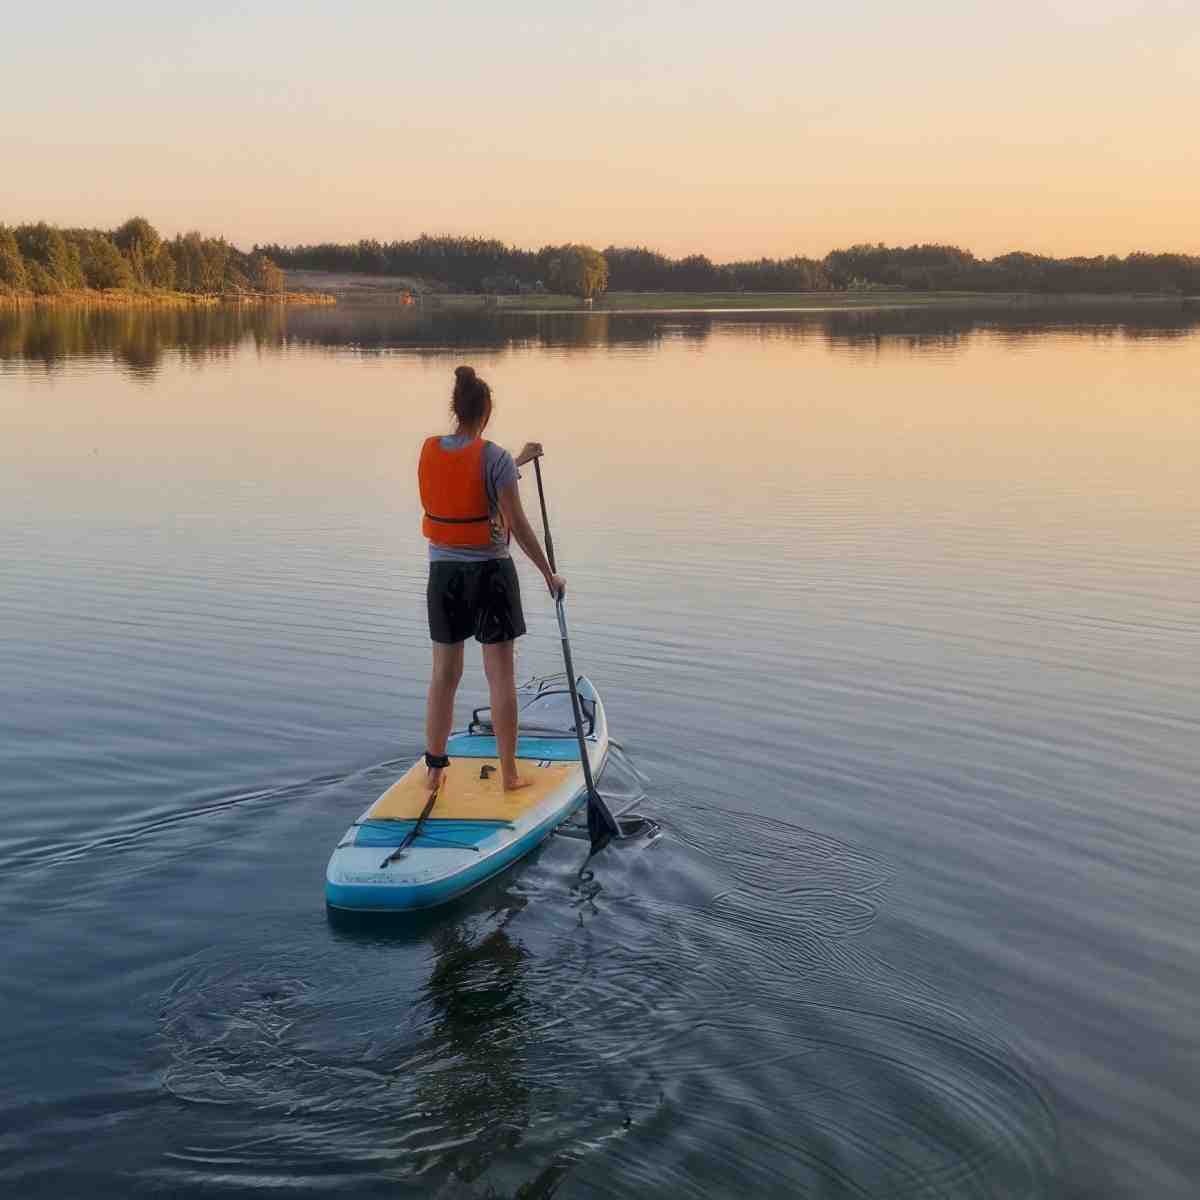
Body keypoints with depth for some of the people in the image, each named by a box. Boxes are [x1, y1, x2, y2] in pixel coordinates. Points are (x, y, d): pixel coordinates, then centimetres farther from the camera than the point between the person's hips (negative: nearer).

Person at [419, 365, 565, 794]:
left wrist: (519, 460, 31)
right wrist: (549, 574, -3)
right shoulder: (494, 457, -15)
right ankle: (509, 774, 12)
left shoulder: (430, 451, 0)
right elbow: (518, 526, -14)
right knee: (501, 675, 5)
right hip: (490, 572, -4)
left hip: (444, 573, 4)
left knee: (443, 674, 13)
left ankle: (434, 770, 19)